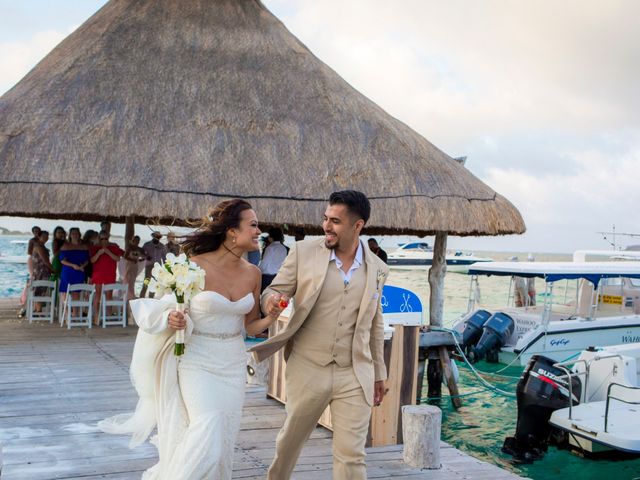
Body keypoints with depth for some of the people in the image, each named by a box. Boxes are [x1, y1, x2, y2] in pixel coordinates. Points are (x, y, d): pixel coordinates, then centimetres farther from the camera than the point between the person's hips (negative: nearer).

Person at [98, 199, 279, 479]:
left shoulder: (253, 273, 0)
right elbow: (167, 308, -3)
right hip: (198, 361, -5)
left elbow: (251, 326, 7)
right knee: (207, 432, -16)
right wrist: (172, 319, -25)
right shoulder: (195, 266, -14)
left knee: (223, 441, 9)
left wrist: (274, 316, -12)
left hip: (233, 365, 5)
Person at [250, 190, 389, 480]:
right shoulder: (304, 252, -4)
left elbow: (375, 326, 13)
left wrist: (379, 373, 17)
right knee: (290, 441, 17)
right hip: (307, 370, 0)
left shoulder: (377, 269, 3)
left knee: (351, 457, 1)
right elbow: (273, 292, 0)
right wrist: (272, 301, -25)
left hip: (354, 377, 1)